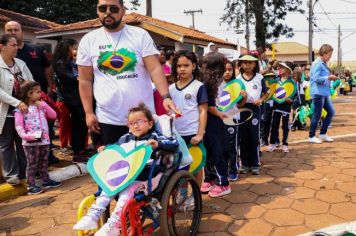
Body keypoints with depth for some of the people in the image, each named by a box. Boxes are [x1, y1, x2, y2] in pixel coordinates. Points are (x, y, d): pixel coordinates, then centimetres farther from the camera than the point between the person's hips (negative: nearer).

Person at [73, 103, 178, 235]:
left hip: (142, 179, -6)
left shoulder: (154, 137, 0)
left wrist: (158, 144, -29)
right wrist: (105, 149, 7)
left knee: (126, 193, -27)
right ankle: (92, 217, -5)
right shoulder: (125, 139, 15)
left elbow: (174, 145, -12)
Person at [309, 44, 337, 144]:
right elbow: (316, 78, -21)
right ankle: (311, 137, 9)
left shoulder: (324, 64, 17)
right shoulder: (317, 63, -13)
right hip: (318, 93, -10)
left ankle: (323, 134, 20)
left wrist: (331, 77, 8)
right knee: (317, 115, -3)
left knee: (331, 112, 11)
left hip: (325, 93, 10)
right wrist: (329, 77, -14)